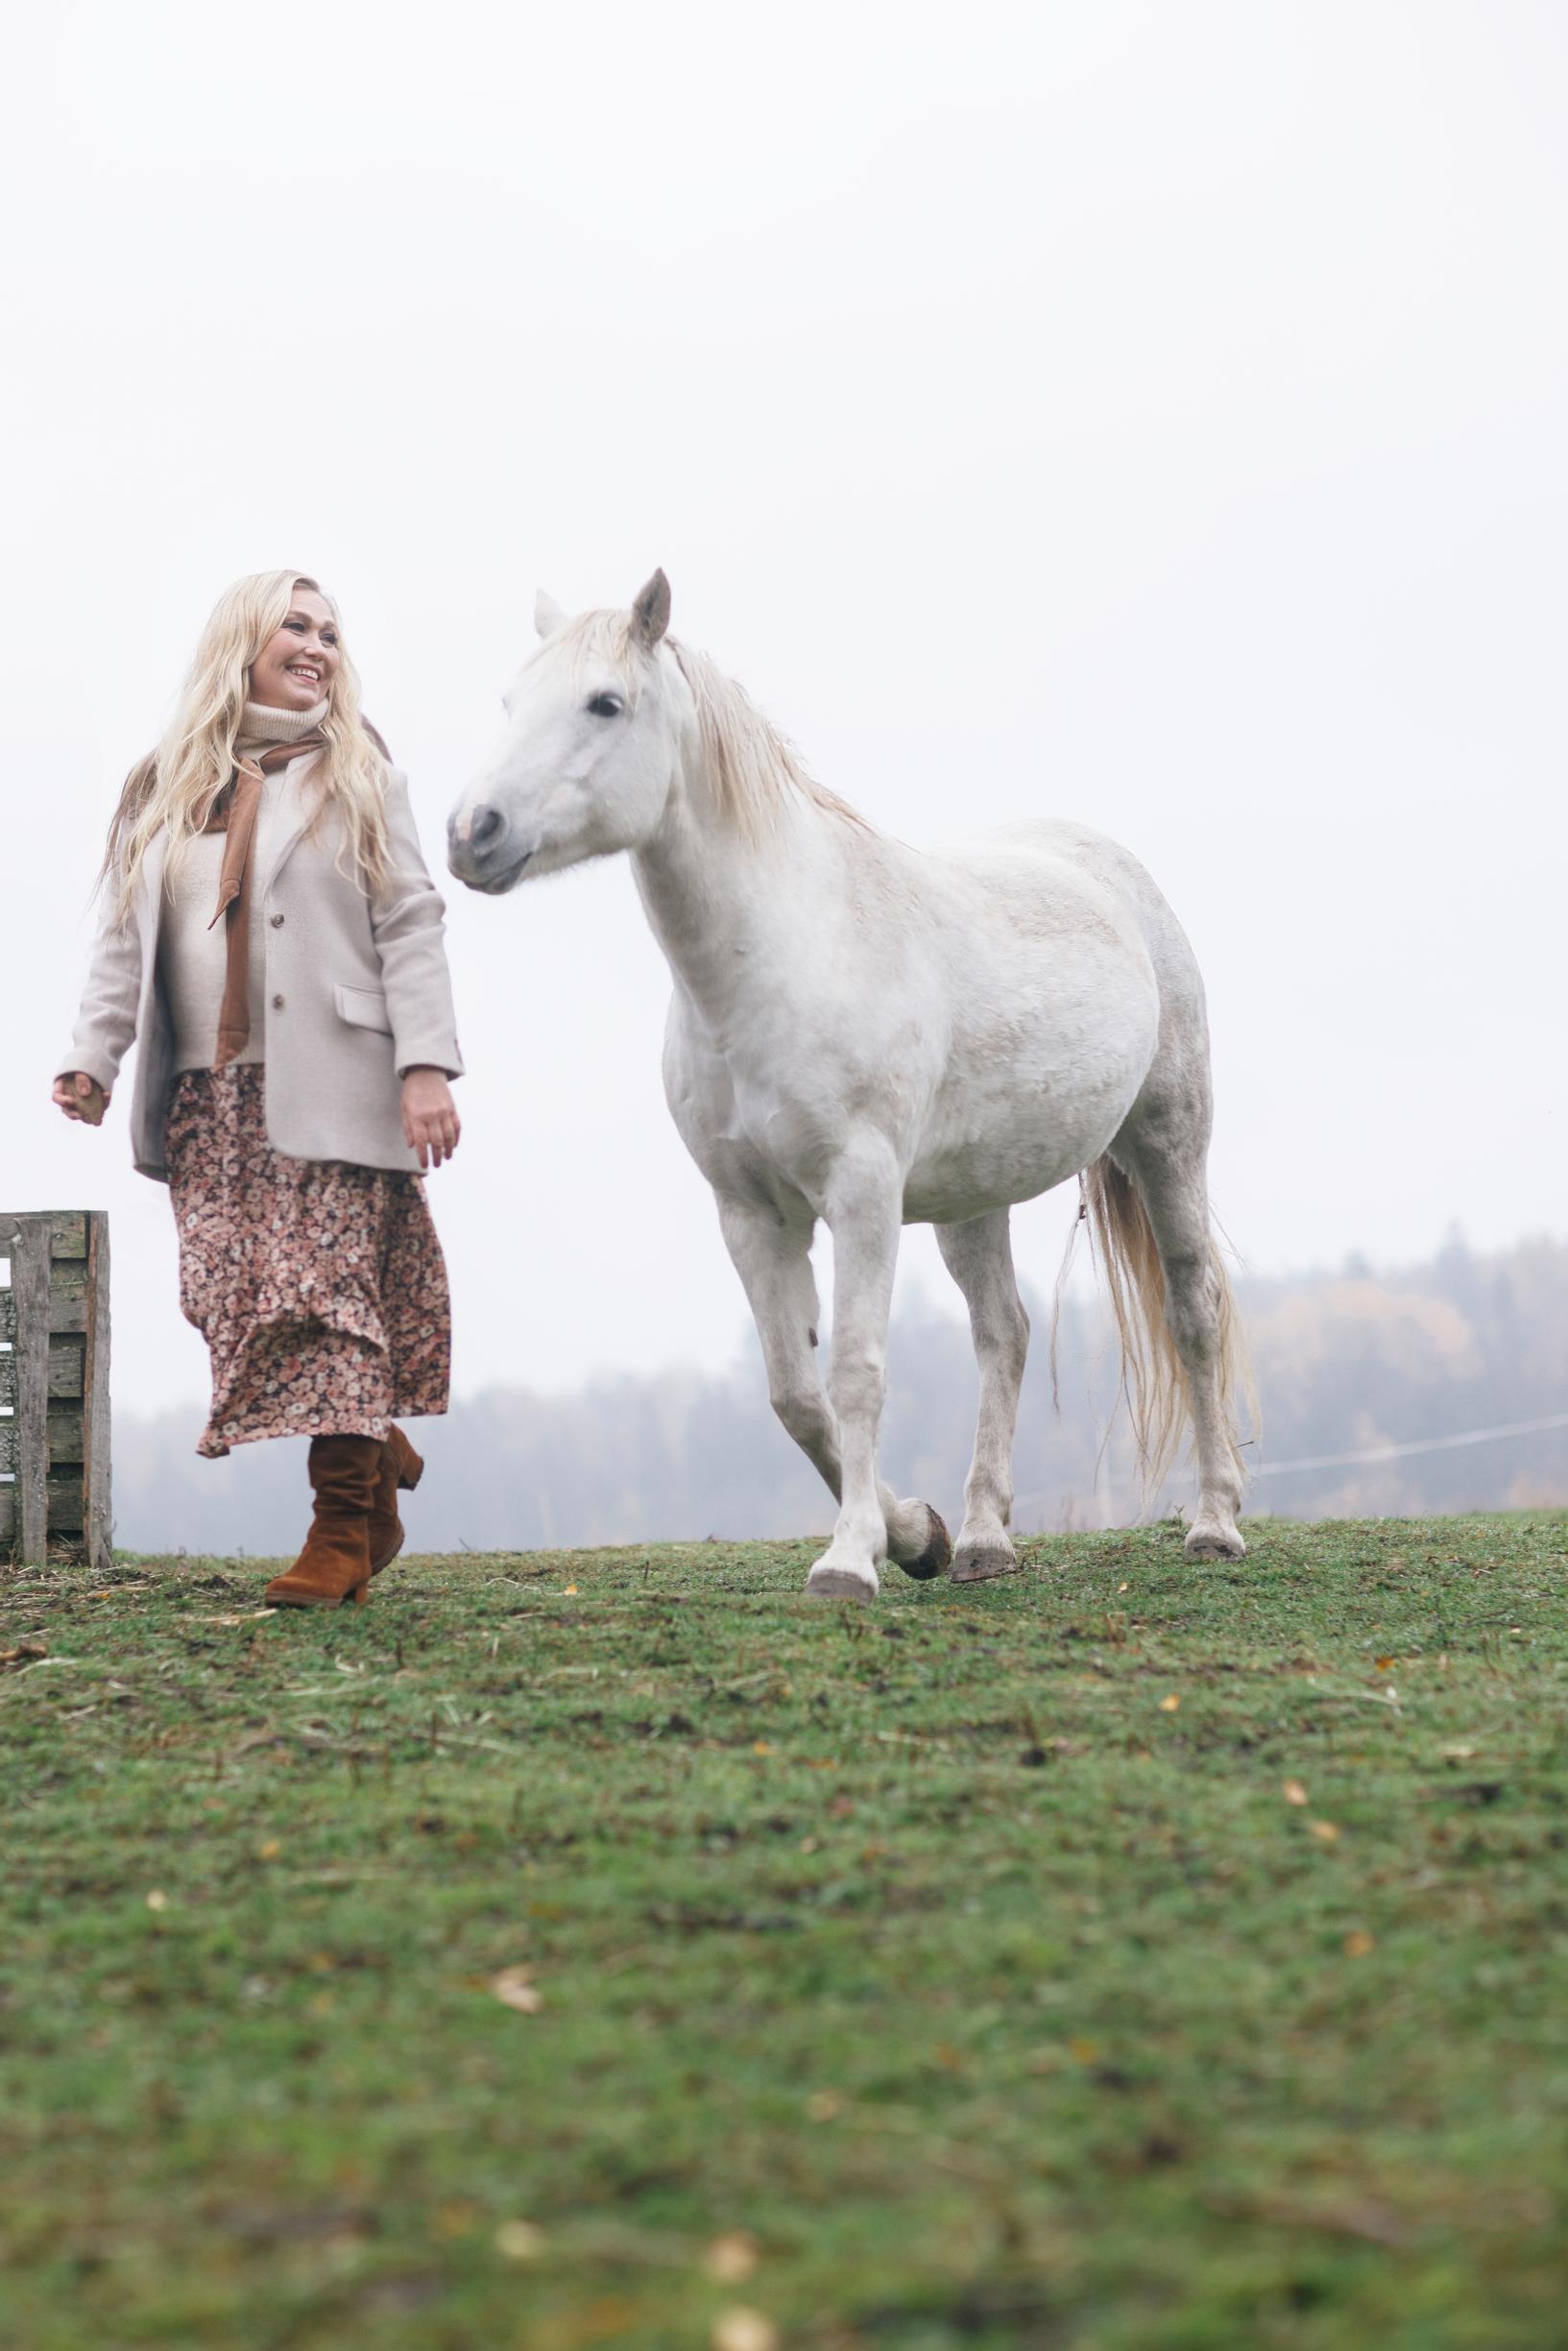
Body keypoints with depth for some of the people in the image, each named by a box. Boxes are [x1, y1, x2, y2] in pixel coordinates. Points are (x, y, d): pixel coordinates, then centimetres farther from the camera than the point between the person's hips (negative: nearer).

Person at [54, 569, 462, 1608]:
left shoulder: (357, 773, 8)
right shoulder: (165, 789, 17)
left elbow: (410, 926, 1)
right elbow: (125, 935, 13)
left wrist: (427, 1066, -10)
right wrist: (94, 1055, -1)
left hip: (328, 1085, -3)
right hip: (208, 1095, 4)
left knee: (325, 1296, -9)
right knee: (226, 1302, -3)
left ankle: (346, 1528, -4)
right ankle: (379, 1452, 14)